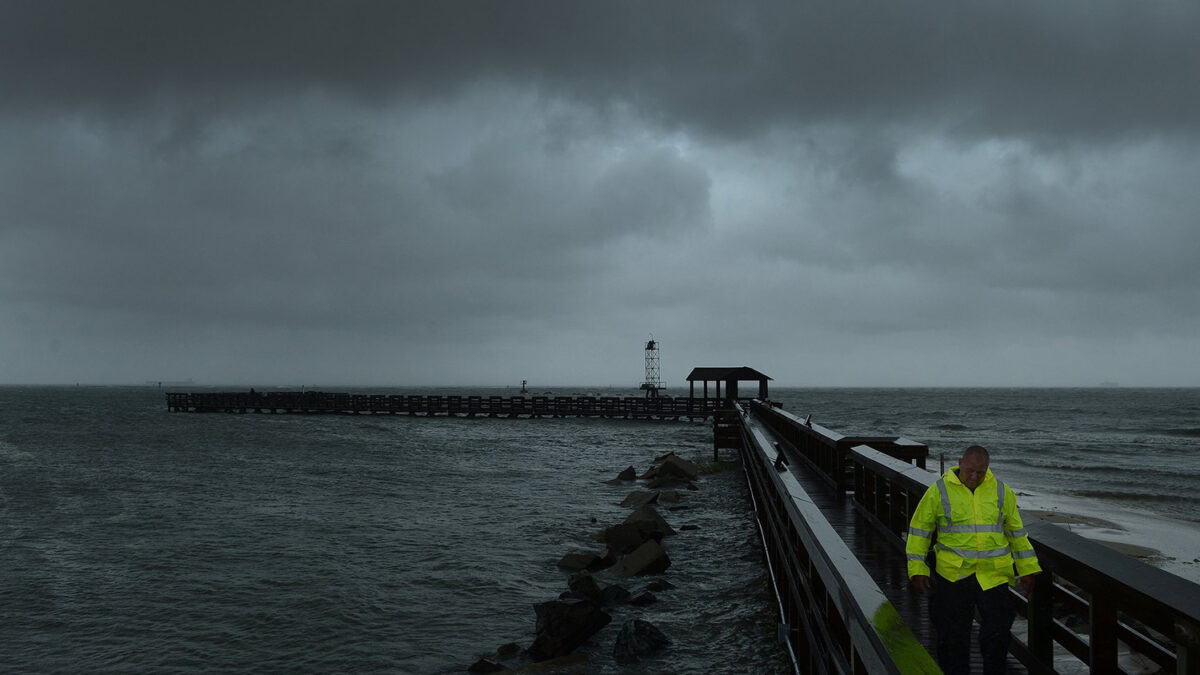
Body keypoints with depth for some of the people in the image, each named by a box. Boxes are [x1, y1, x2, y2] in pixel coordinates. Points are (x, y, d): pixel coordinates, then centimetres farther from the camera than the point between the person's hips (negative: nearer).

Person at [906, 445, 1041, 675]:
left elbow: (1016, 532, 17)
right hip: (952, 576, -1)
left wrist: (1027, 569, 15)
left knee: (998, 633, 3)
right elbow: (919, 530, 3)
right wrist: (917, 570, -2)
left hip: (994, 576, 2)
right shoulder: (939, 491, -1)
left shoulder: (1002, 492, 7)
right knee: (953, 637, 6)